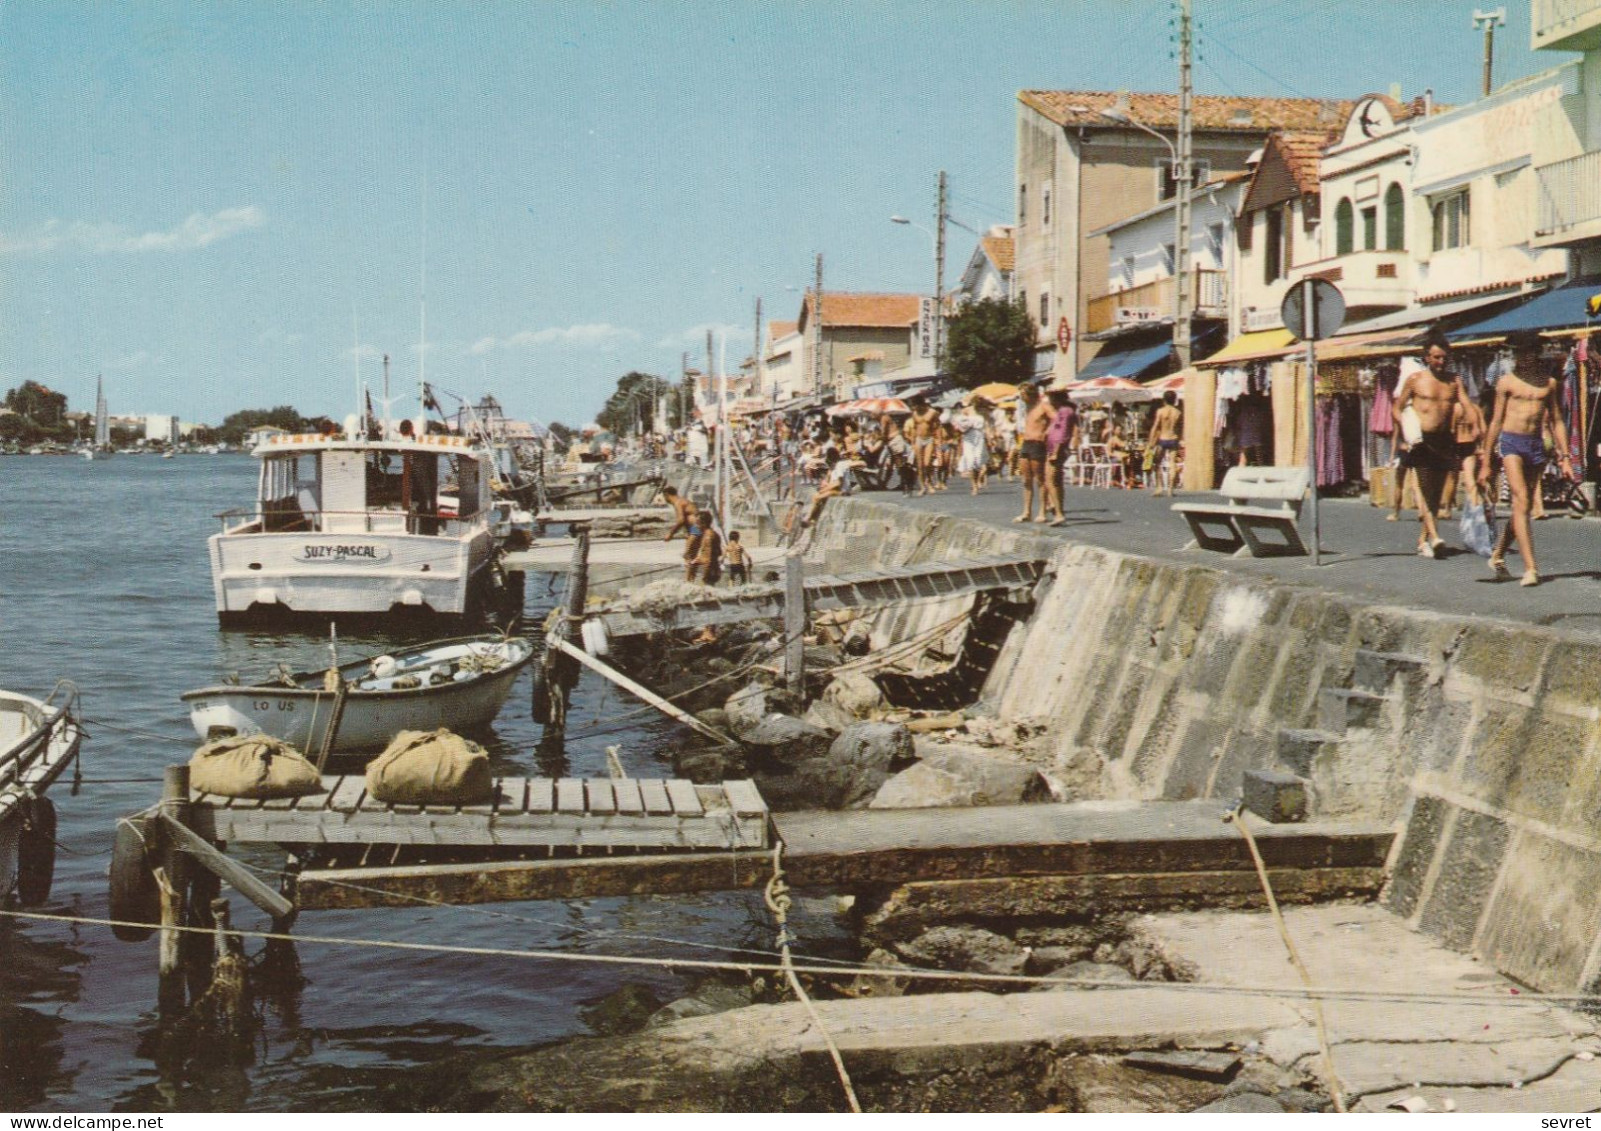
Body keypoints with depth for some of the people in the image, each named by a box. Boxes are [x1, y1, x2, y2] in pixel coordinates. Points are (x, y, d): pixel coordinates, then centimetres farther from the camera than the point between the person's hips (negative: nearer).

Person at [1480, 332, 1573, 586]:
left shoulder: (1549, 384, 10)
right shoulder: (1507, 382, 3)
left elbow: (1556, 422, 15)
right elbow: (1496, 422, 5)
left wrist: (1564, 458, 7)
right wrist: (1485, 462, 3)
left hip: (1536, 444, 4)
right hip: (1511, 442, -4)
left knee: (1524, 507, 9)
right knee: (1521, 501, -16)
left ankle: (1497, 555, 30)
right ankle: (1530, 568, -20)